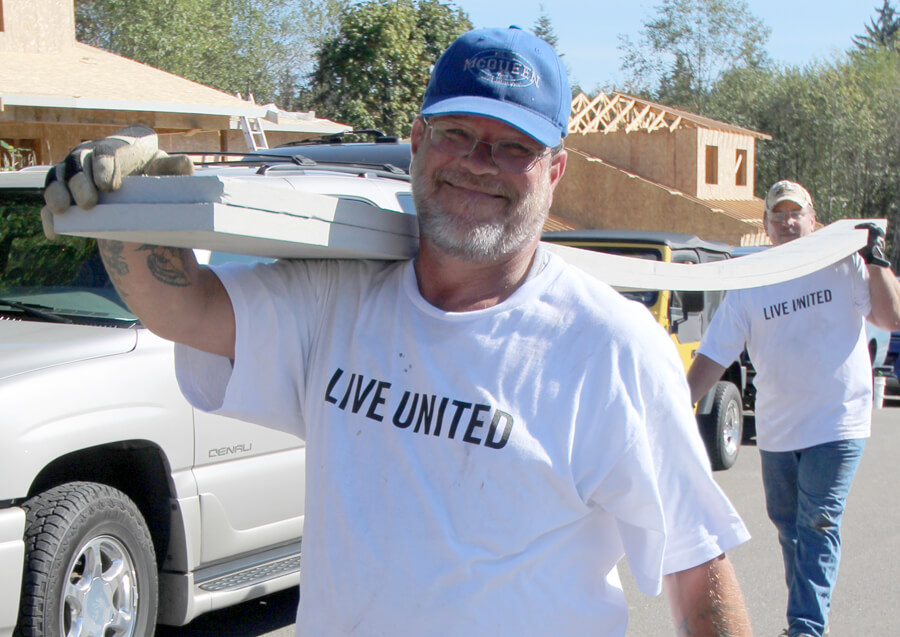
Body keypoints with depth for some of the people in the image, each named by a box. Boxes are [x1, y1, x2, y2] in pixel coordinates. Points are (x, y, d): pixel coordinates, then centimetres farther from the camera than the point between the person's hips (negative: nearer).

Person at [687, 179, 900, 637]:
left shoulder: (844, 266, -1)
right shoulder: (748, 285, 3)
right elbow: (714, 355, 1)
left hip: (837, 423, -3)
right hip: (775, 428, 4)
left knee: (817, 526, -8)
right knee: (787, 525, 13)